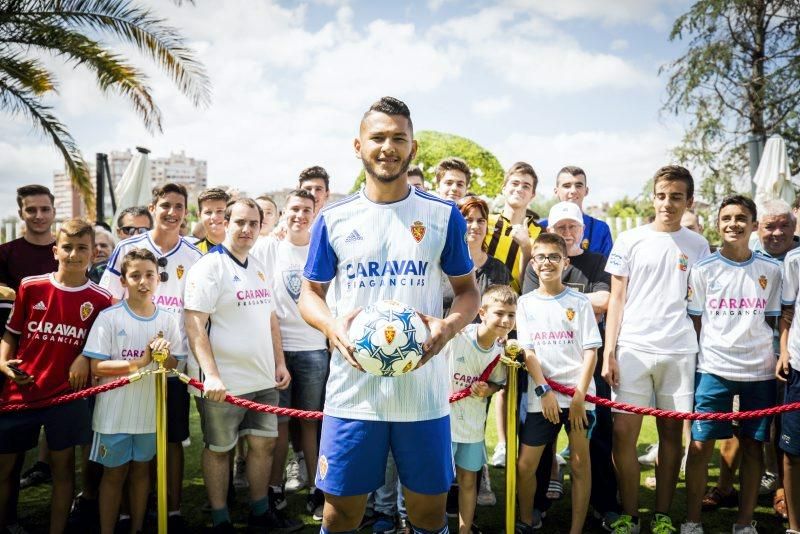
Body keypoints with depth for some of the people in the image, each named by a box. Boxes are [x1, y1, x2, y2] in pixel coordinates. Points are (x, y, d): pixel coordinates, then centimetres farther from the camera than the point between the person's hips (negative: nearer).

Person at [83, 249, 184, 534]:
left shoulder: (167, 319, 0)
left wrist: (165, 355, -20)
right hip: (115, 412, -3)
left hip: (150, 411, 3)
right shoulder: (109, 317, -10)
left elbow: (174, 366, 3)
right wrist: (140, 362, -25)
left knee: (141, 469, 16)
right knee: (114, 473, 9)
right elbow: (96, 367, -14)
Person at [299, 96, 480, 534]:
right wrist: (331, 326, -13)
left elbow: (467, 289, 9)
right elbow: (310, 292, 9)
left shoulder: (443, 216, 3)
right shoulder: (334, 219, 4)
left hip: (423, 389, 0)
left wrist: (449, 325, -13)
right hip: (352, 388, 0)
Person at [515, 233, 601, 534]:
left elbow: (590, 351, -2)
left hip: (578, 395, -1)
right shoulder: (526, 303, 6)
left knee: (579, 463, 4)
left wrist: (580, 396, -10)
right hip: (541, 397, 1)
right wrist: (544, 390, -9)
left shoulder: (579, 302, 3)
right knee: (524, 465, 2)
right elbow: (527, 351, 2)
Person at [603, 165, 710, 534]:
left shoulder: (698, 246, 9)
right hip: (632, 348, -1)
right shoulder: (630, 241, 5)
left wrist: (706, 353, 3)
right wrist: (608, 352, -3)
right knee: (623, 432, -5)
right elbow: (616, 300, 4)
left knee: (672, 434, 7)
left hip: (680, 351, 1)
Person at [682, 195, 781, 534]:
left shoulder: (771, 270, 6)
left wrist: (780, 359, 6)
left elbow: (774, 320, 12)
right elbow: (695, 323, 5)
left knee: (753, 447, 7)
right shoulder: (703, 269, 2)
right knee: (700, 446, -2)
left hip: (759, 370, 2)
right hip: (713, 368, -2)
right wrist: (692, 366, 1)